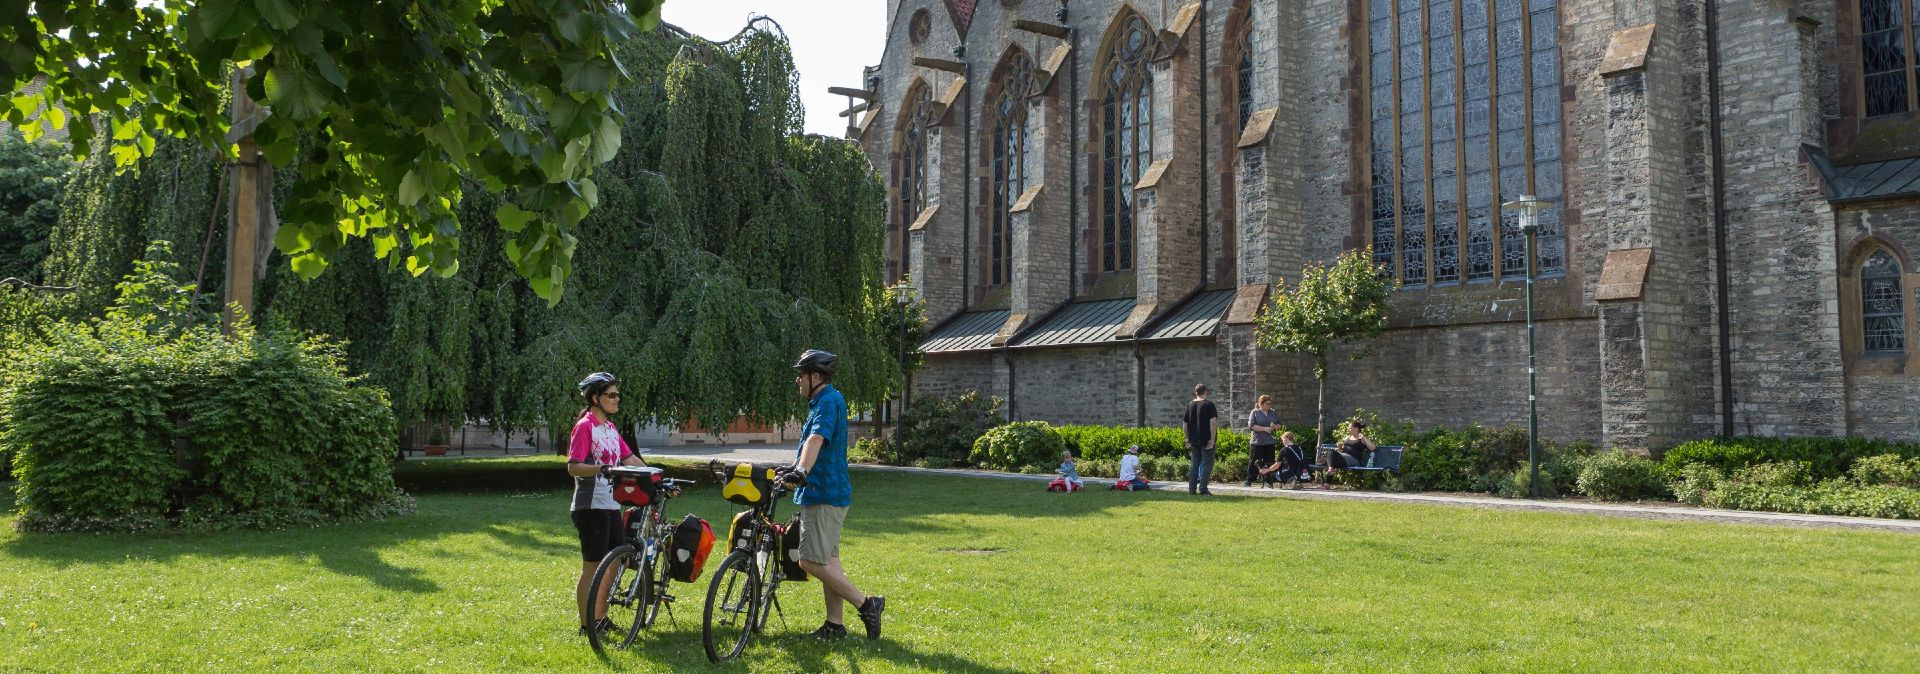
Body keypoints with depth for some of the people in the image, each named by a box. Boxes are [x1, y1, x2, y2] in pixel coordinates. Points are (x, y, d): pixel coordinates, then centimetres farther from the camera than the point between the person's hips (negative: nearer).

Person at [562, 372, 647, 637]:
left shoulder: (611, 428, 14)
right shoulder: (585, 426, -11)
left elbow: (630, 459, 17)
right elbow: (573, 467, -20)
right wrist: (603, 468, -34)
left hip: (611, 505, 9)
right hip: (591, 506, -9)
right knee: (592, 566, -2)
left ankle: (601, 619, 25)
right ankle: (586, 626, 8)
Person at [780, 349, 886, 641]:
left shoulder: (829, 401, -16)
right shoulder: (825, 401, 17)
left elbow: (817, 439, -34)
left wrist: (802, 470, -49)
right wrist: (796, 466, 46)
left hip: (824, 494, -11)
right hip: (828, 492, 11)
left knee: (812, 561, -11)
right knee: (827, 559, 13)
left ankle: (867, 604, -7)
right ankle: (835, 624, 17)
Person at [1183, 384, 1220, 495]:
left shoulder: (1190, 405, 9)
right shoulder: (1208, 404, -8)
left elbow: (1185, 423, 13)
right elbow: (1213, 422, -17)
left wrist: (1187, 438, 20)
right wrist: (1212, 438, -16)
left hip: (1194, 440, 5)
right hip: (1206, 440, -5)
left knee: (1194, 464, 11)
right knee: (1206, 464, 0)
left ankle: (1192, 489, 10)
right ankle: (1203, 488, -6)